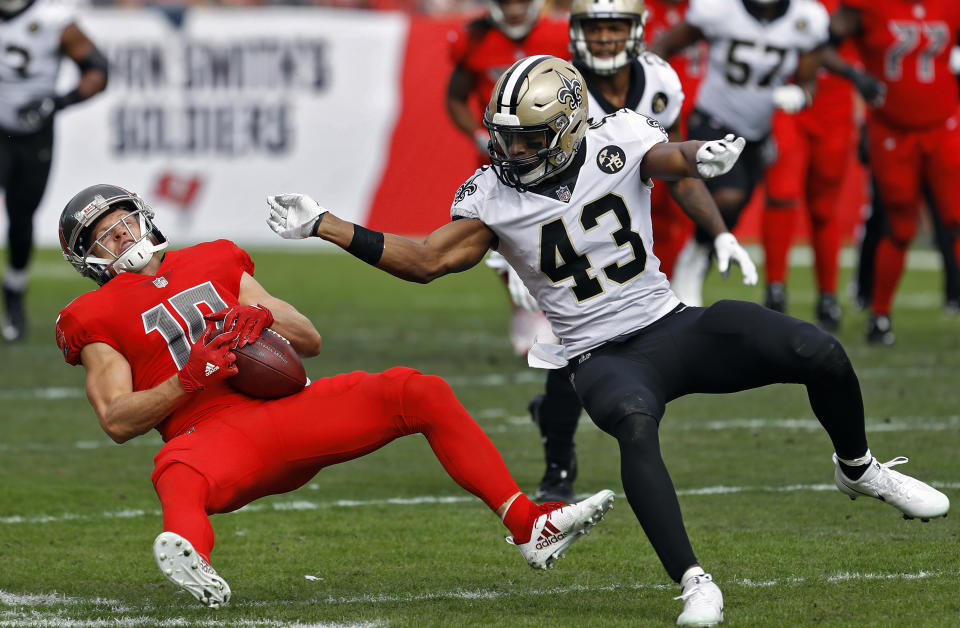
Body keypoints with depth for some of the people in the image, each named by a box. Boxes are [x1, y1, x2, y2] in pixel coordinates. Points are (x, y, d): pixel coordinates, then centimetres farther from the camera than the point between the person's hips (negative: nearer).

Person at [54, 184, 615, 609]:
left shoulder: (211, 265, 23)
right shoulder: (101, 317, 11)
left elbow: (311, 341, 22)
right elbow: (117, 420, -1)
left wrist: (262, 318, 0)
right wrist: (190, 380, -12)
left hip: (291, 409, 5)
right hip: (218, 435, -5)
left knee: (421, 395, -9)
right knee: (179, 473, -41)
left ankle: (528, 526, -12)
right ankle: (190, 555, -77)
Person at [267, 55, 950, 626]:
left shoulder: (617, 143, -4)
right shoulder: (493, 198, -1)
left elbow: (671, 156, -24)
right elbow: (425, 260, 0)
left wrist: (701, 159, -50)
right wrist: (323, 226, -7)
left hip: (673, 325, 1)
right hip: (604, 358, -1)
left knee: (821, 355, -15)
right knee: (635, 422, -38)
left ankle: (858, 468, 17)